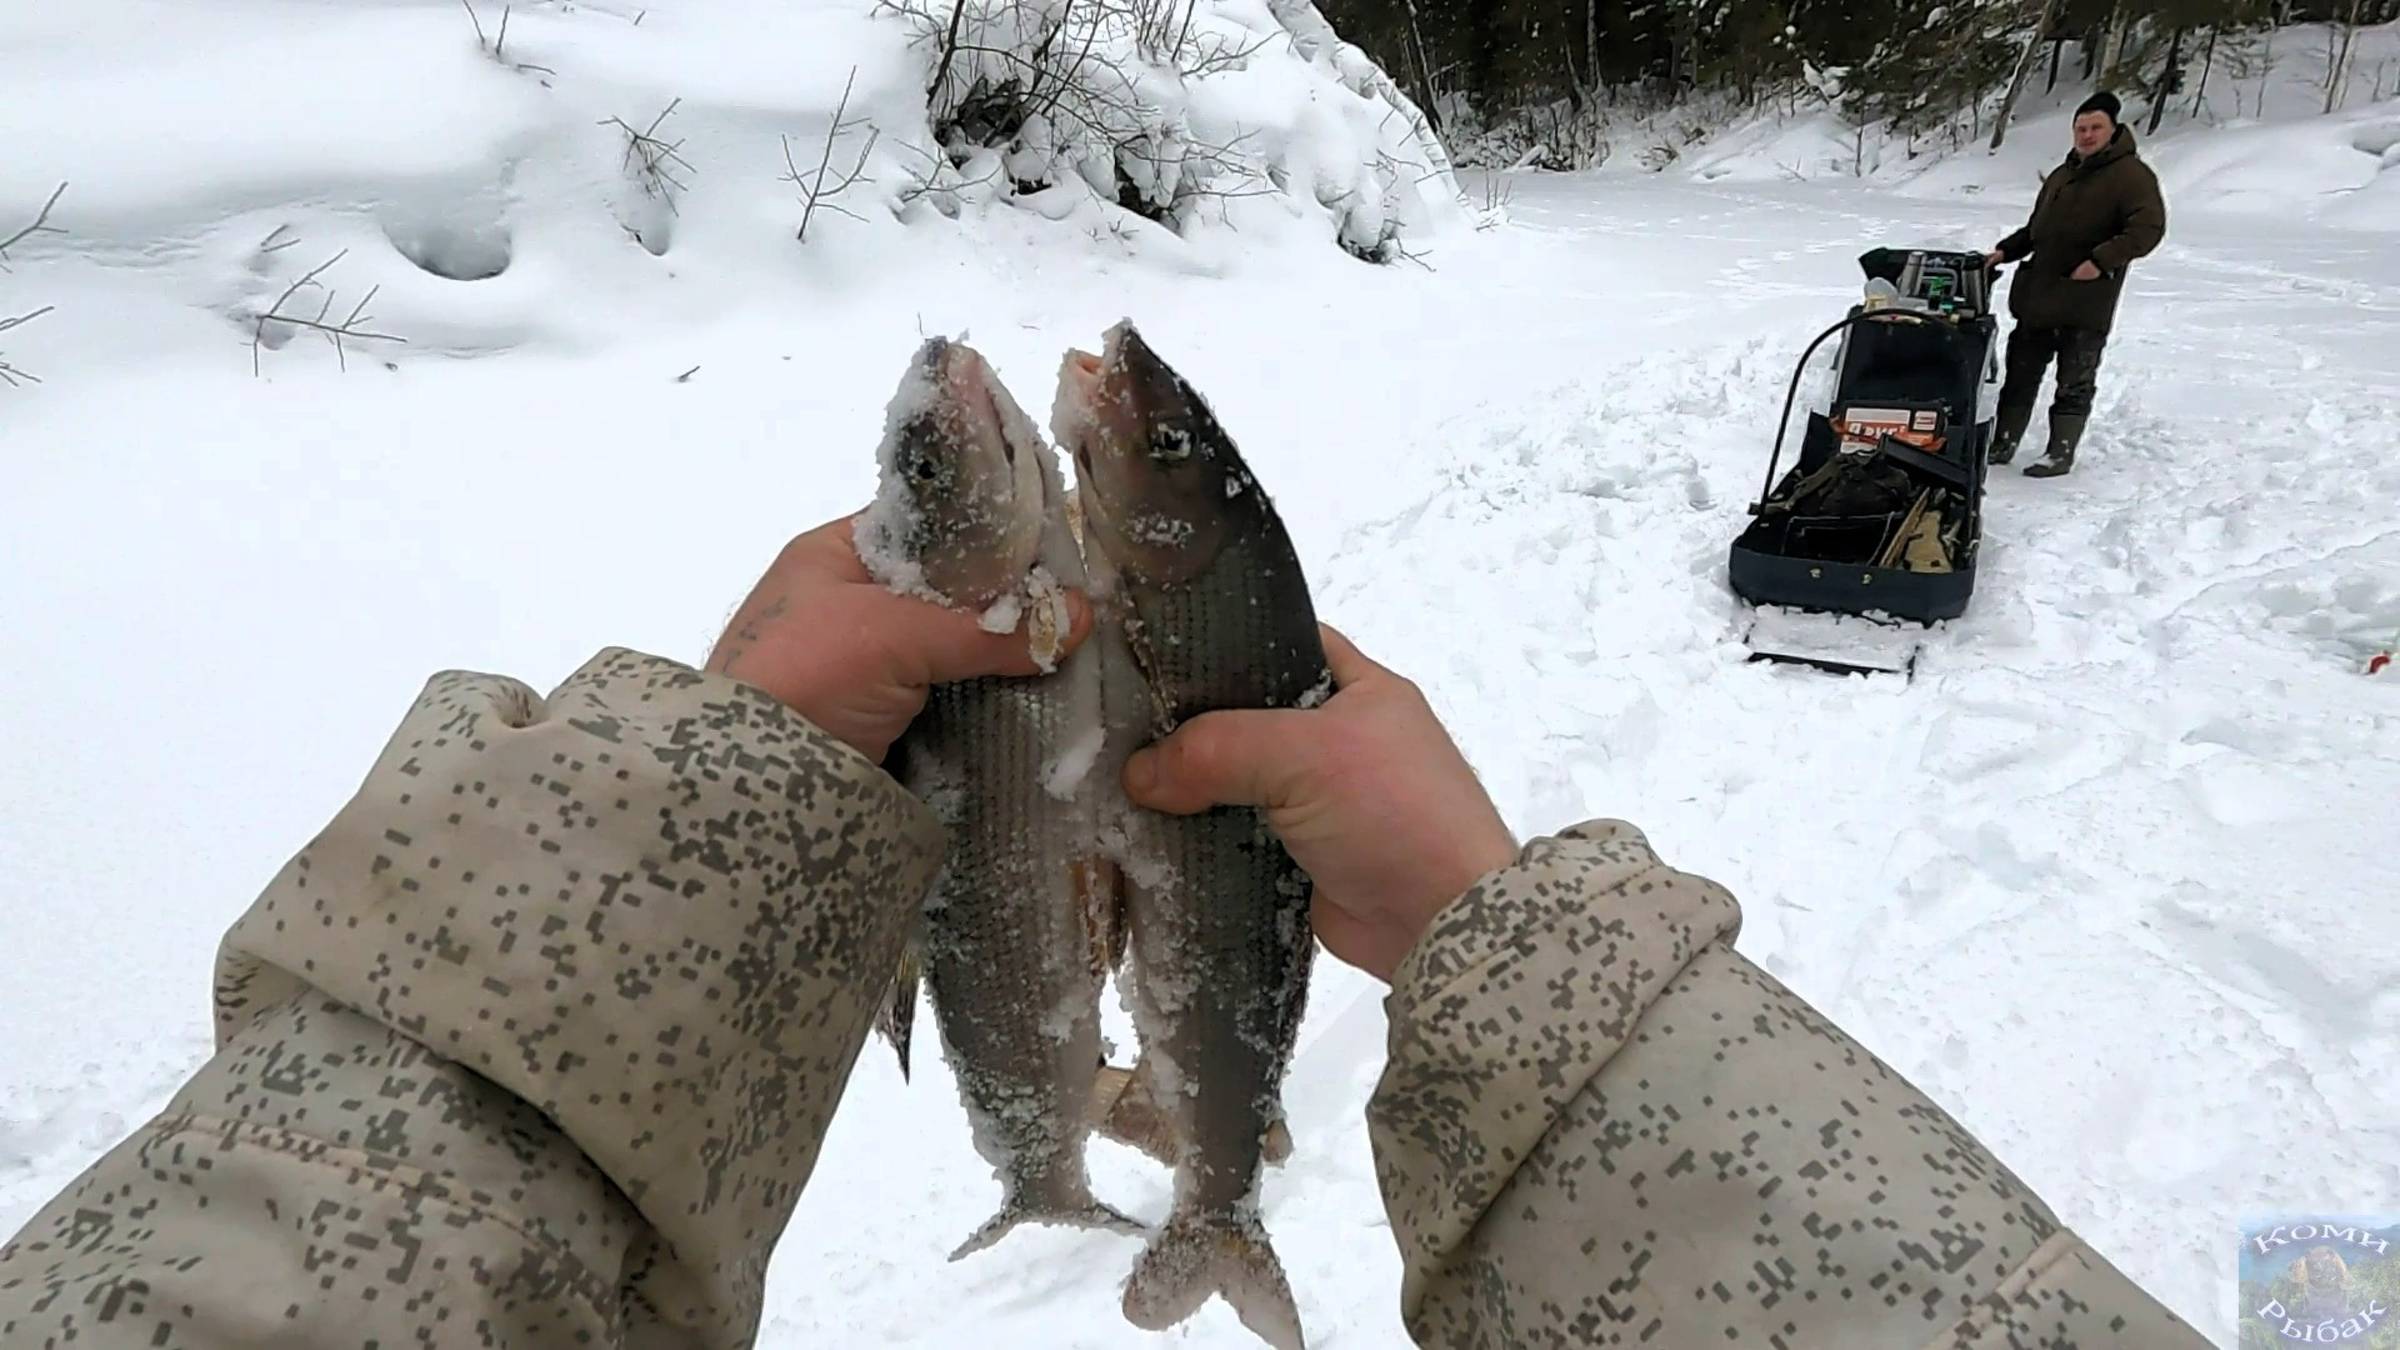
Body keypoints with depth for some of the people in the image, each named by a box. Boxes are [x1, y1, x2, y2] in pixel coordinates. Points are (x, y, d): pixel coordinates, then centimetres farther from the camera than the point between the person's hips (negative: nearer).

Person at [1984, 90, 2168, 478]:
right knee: (2021, 370, 9)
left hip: (2087, 300, -7)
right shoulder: (2060, 176, 19)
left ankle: (2061, 451, 5)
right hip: (2038, 293, 7)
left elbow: (2149, 228, -14)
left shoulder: (2131, 174, -4)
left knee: (2075, 381, -1)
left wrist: (2101, 261, -23)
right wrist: (2005, 250, 11)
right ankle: (2003, 443, 15)